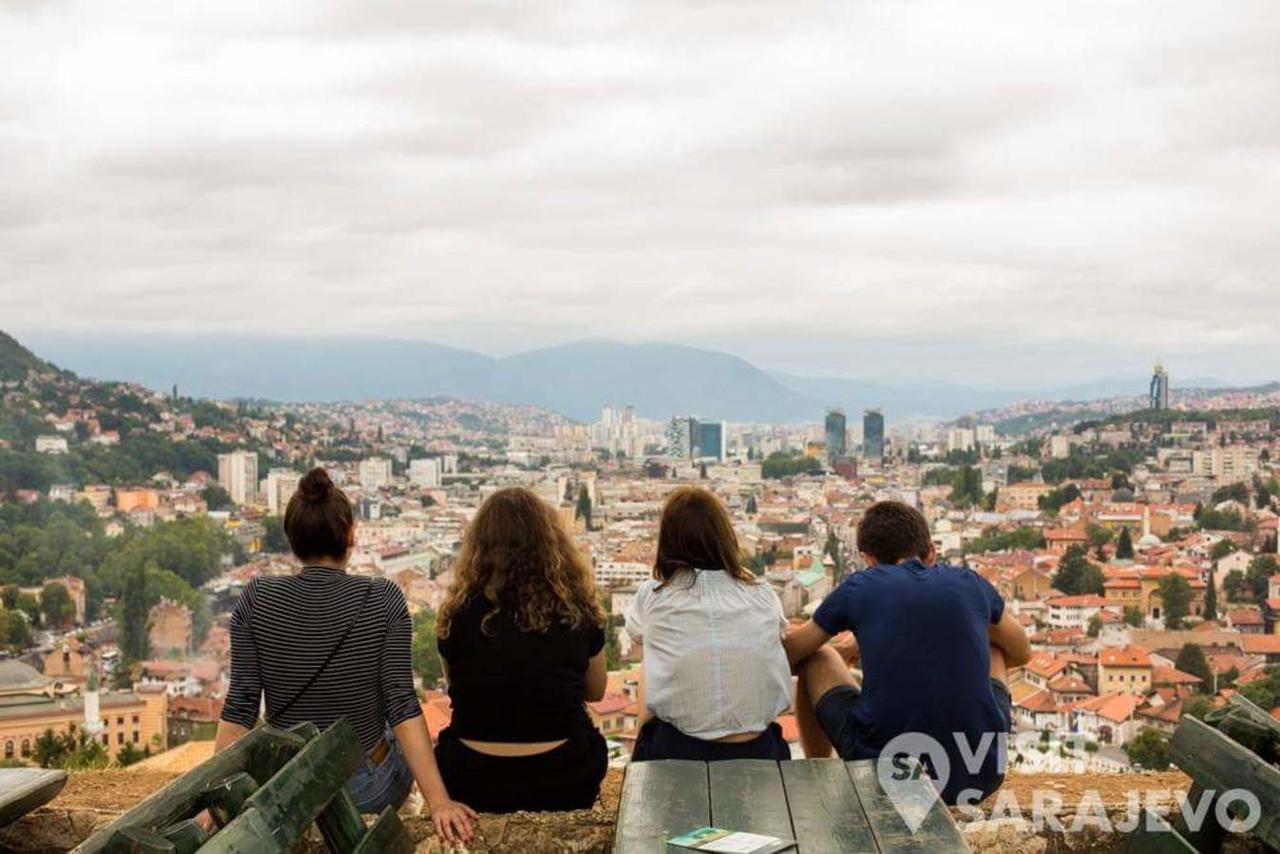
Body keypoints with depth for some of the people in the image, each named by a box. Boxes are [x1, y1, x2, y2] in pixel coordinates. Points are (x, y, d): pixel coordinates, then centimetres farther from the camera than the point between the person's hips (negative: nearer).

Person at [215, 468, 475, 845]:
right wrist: (439, 801, -20)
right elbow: (402, 705, -20)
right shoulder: (383, 600, -16)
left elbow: (240, 708, -12)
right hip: (367, 790, -1)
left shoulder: (257, 599, -12)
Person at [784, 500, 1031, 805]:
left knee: (816, 659, 22)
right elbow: (1022, 653, 28)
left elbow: (785, 656, 16)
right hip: (980, 779, 3)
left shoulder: (858, 588, 4)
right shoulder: (970, 583, 10)